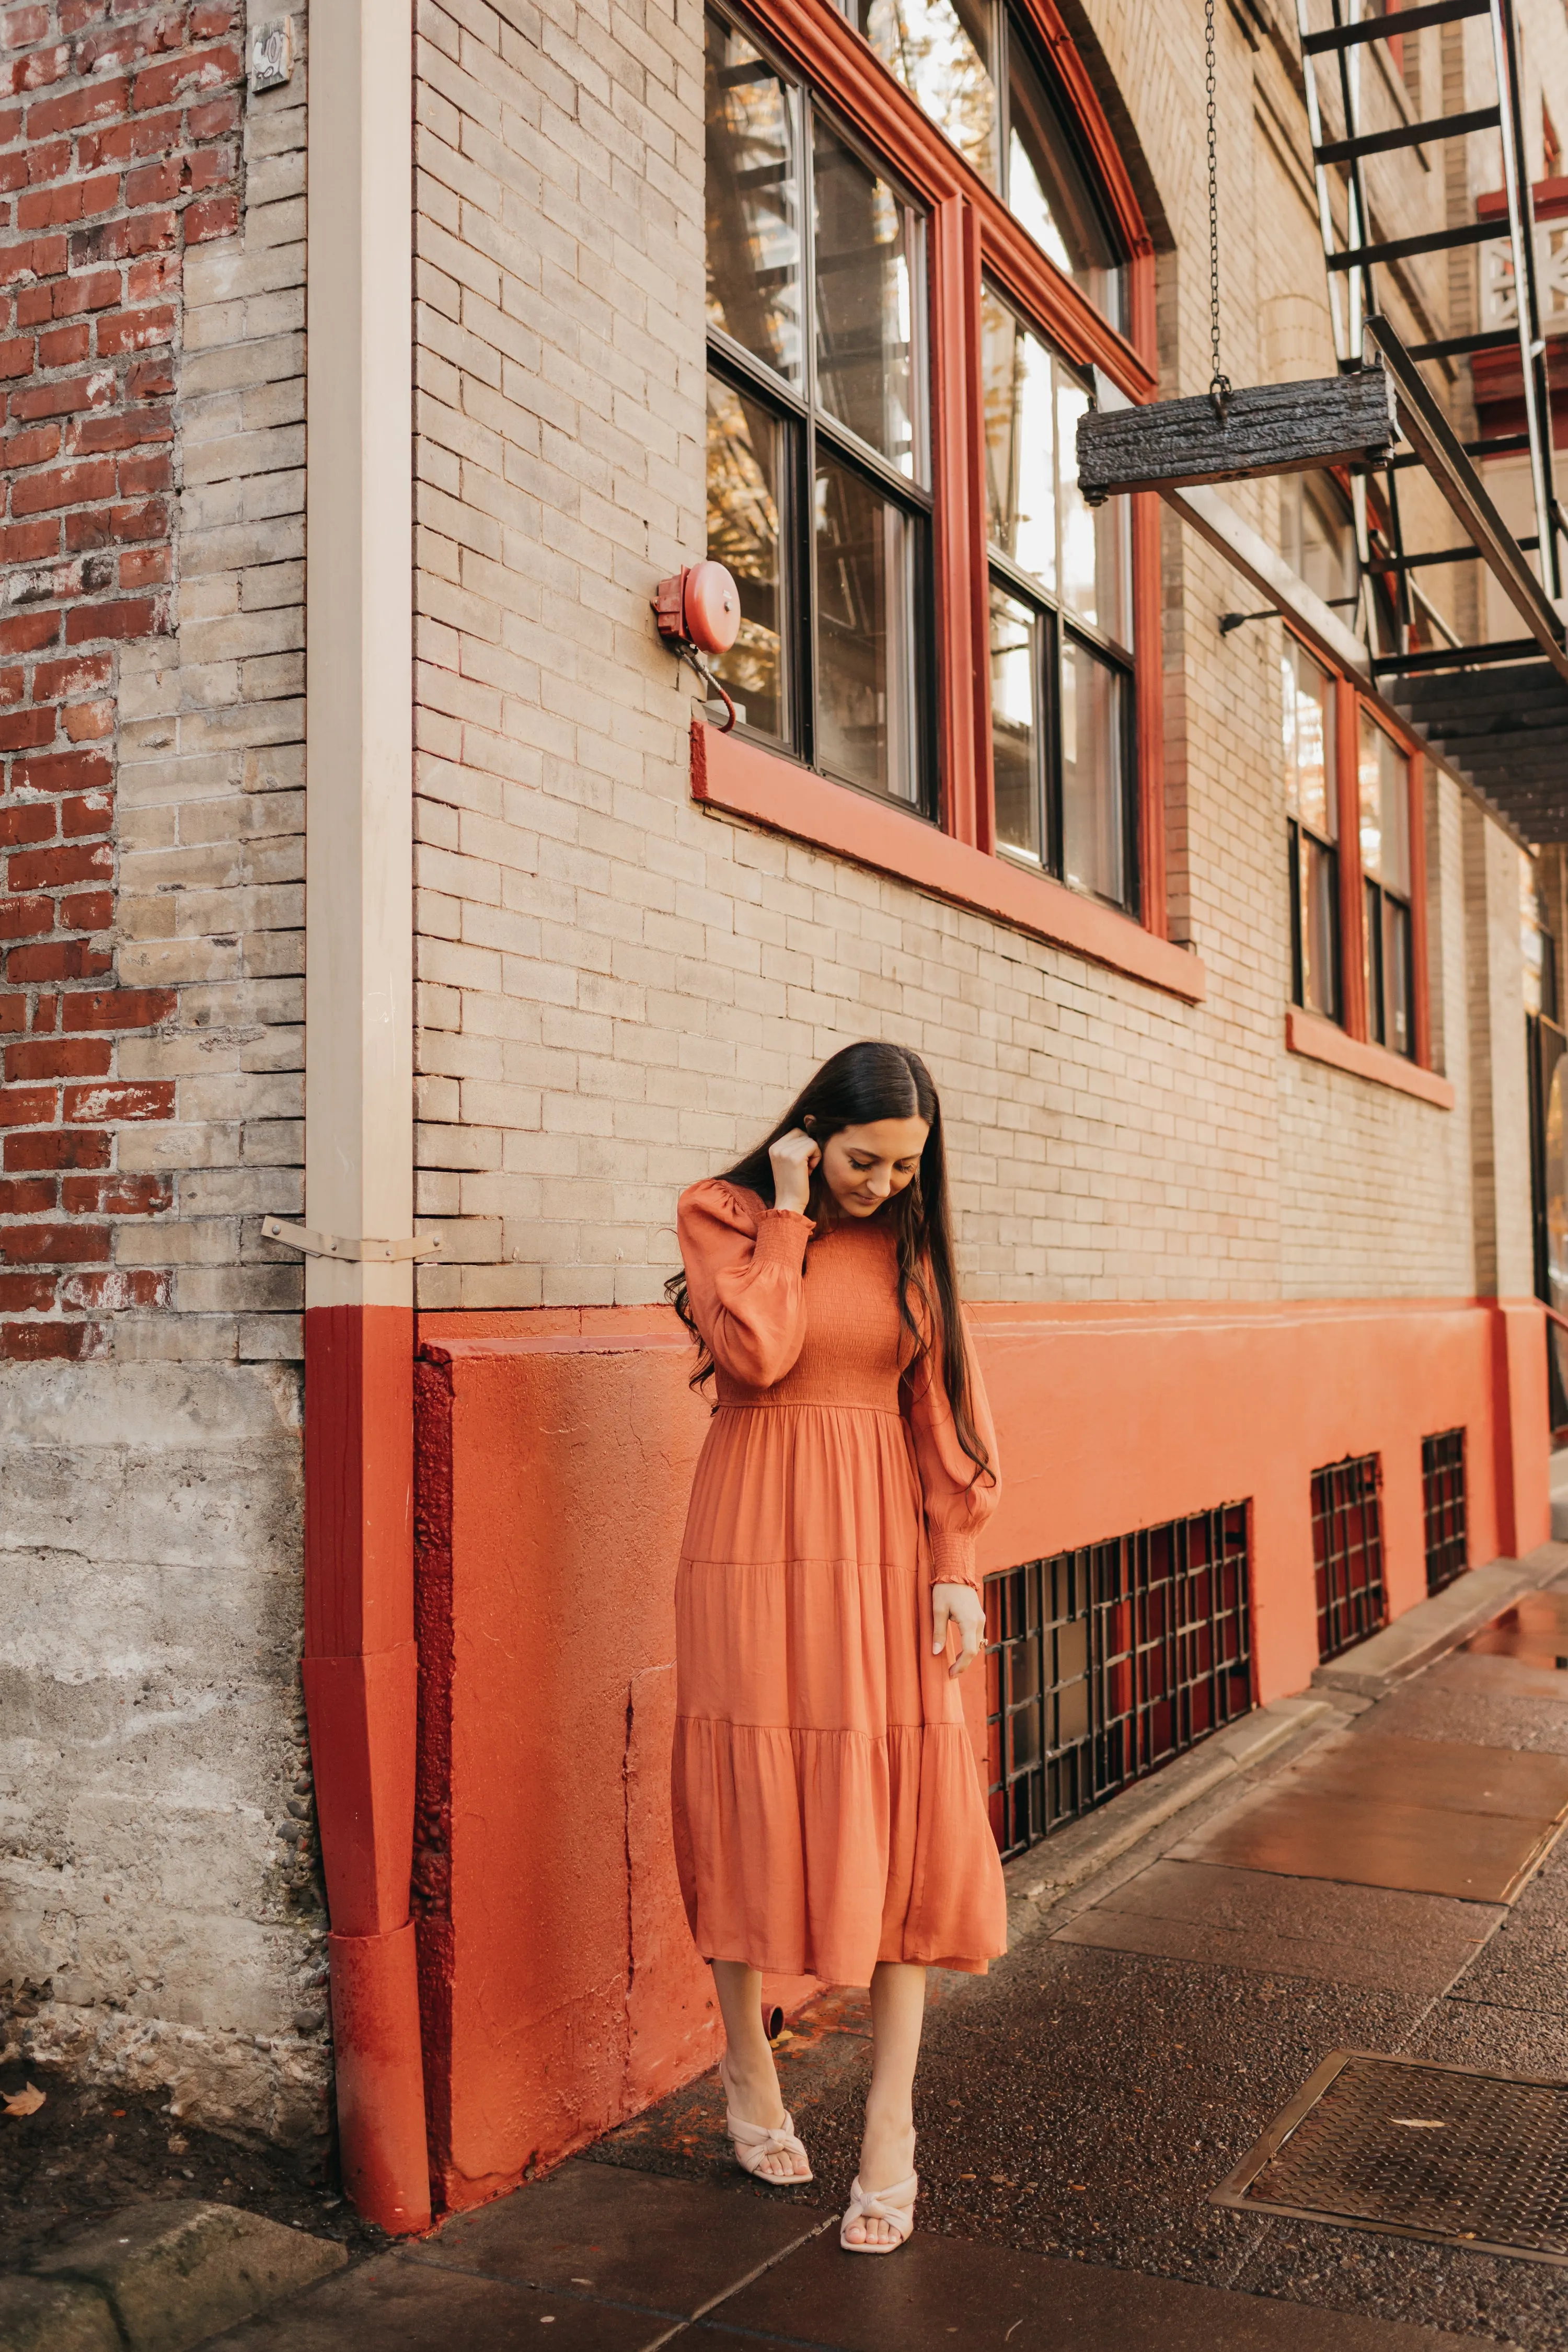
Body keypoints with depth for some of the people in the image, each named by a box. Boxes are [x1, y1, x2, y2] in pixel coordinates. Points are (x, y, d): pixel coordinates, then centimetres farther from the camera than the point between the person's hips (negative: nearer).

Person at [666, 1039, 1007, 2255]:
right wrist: (791, 1215, -12)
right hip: (761, 1545, -3)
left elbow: (943, 1403, 6)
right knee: (755, 1800, 5)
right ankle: (749, 2065, 27)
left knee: (908, 1815, -1)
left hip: (885, 1545, 3)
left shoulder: (911, 1240, 8)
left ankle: (891, 2125, 7)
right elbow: (758, 1352, -19)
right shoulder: (723, 1214, -2)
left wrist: (956, 1562, 0)